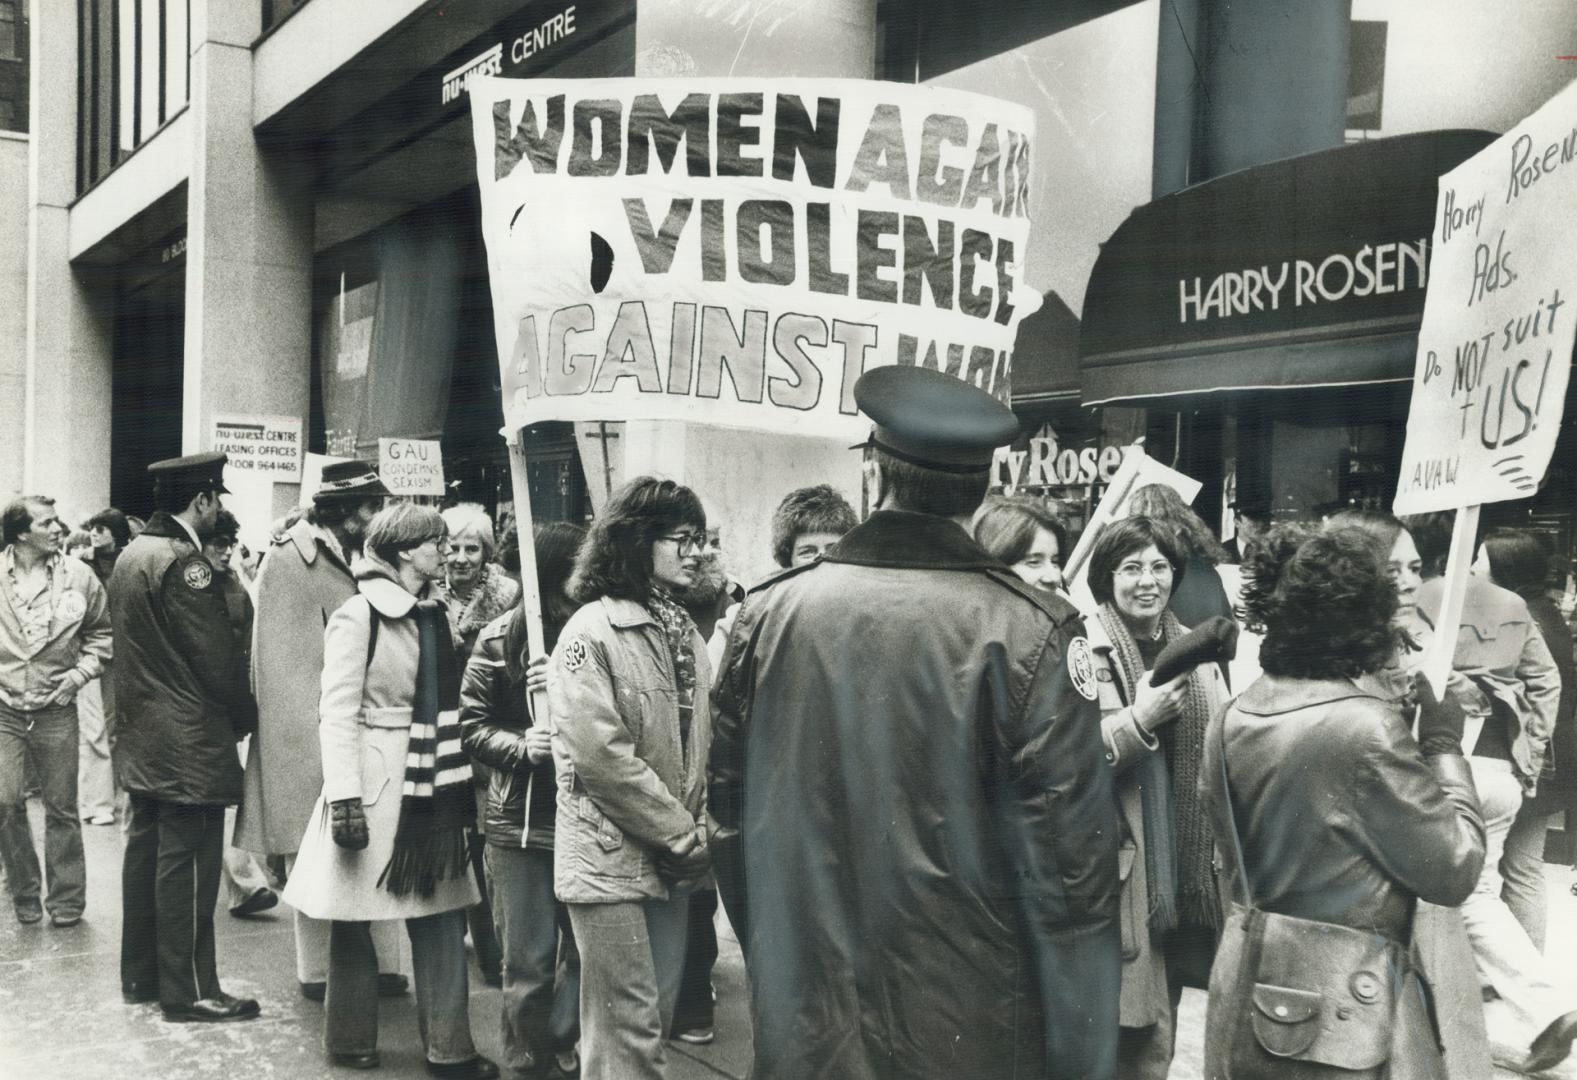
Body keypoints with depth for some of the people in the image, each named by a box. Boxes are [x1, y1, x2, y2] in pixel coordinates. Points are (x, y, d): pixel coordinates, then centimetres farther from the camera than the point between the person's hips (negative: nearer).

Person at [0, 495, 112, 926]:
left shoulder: (78, 576, -3)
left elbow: (101, 633, 10)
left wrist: (80, 673, -3)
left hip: (55, 710, 0)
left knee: (61, 808, 6)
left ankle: (66, 899, 18)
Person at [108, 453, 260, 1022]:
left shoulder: (130, 555, 11)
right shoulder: (184, 561, -18)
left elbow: (136, 646, 15)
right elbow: (217, 655, -18)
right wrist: (244, 718, -4)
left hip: (142, 737, 10)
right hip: (189, 741, -10)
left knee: (146, 852, 15)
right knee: (186, 863, -2)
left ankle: (140, 975, 26)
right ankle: (188, 991, 5)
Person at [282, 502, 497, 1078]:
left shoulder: (435, 614, 10)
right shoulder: (357, 616, -10)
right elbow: (337, 713, -13)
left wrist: (461, 786, 13)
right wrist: (345, 799, -20)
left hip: (431, 788, 6)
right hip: (374, 783, -6)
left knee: (443, 915, 6)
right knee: (355, 917, 8)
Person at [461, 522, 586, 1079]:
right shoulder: (501, 638, -3)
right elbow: (473, 725, 0)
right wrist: (521, 747, -17)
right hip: (521, 819, -1)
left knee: (584, 950, 9)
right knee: (529, 959, 8)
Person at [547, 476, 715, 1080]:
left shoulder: (683, 631, 10)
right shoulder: (593, 630, -13)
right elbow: (602, 756, -19)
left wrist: (696, 830, 0)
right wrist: (684, 835, -15)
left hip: (671, 855, 8)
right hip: (611, 856, -7)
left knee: (660, 1011, 16)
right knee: (628, 1029, -2)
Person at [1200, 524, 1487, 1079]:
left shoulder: (1230, 722, -1)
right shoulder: (1367, 726, -21)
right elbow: (1454, 871, -12)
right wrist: (1445, 746, -3)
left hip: (1248, 988, 6)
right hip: (1340, 1001, -6)